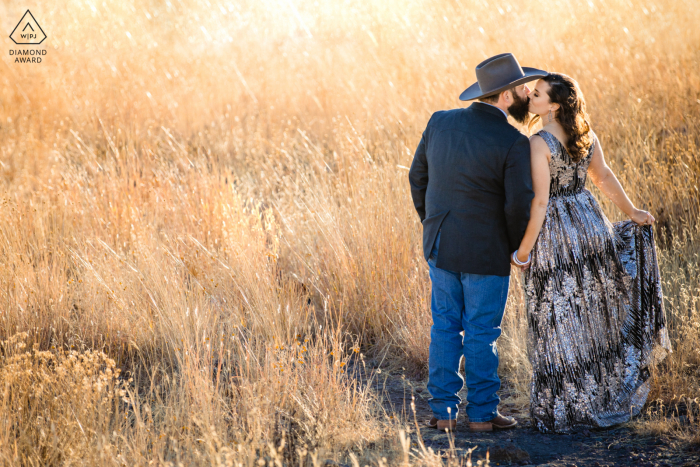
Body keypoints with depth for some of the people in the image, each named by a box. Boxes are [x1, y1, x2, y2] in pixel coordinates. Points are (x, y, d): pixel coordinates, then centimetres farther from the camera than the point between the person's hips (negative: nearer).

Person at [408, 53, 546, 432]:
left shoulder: (440, 123, -1)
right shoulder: (514, 144, -18)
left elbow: (418, 177, 7)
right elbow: (519, 206, -19)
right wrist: (519, 248, 0)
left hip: (440, 246, 5)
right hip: (486, 253, -5)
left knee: (445, 327, 14)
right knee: (482, 333, 6)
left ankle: (443, 411, 17)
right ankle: (482, 413, 15)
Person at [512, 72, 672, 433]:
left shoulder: (539, 144, -20)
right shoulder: (585, 135, 2)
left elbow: (540, 203, -20)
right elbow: (604, 178, 12)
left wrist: (523, 251, -12)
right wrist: (631, 212, 24)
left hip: (555, 236, -7)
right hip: (590, 225, 7)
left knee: (559, 324, 4)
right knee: (596, 316, 18)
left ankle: (563, 412, 13)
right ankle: (605, 402, 29)